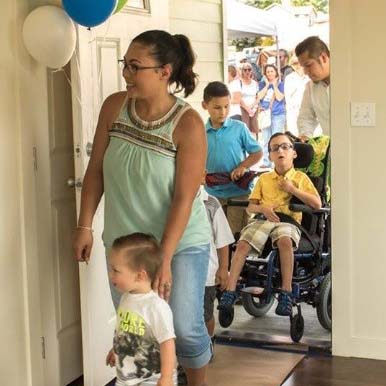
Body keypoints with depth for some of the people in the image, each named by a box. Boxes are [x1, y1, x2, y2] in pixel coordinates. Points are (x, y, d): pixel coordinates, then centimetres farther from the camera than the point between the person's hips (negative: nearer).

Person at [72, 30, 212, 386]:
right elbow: (96, 170, 2)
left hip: (181, 242, -4)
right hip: (124, 241, 4)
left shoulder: (188, 124, -20)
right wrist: (85, 226, 0)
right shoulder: (114, 107, -7)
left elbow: (184, 198, -20)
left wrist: (164, 259, -22)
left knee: (185, 328, -1)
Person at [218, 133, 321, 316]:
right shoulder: (264, 178, 22)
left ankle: (286, 293, -34)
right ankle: (230, 291, -25)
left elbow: (317, 204, 4)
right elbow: (250, 207, 16)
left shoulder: (300, 177, 15)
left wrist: (292, 189, -2)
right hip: (262, 220, 3)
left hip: (288, 221, -2)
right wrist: (262, 208, -7)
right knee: (242, 244, -27)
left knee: (285, 240, -39)